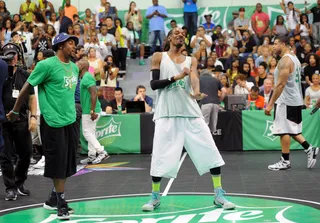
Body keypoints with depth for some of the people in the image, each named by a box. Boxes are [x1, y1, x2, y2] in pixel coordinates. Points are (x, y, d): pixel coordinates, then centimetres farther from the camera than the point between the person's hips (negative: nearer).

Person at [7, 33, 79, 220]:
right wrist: (15, 111, 1)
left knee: (68, 163, 10)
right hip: (53, 121, -7)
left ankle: (53, 199, 23)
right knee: (58, 163, -3)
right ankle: (61, 203, 5)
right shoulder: (47, 65, -11)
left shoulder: (74, 67, 11)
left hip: (70, 120, 7)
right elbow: (27, 88, -5)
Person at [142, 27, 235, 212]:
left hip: (191, 113, 3)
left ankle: (219, 195, 6)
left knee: (210, 152, -3)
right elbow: (153, 84, -3)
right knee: (160, 157, -4)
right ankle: (155, 197, 14)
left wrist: (196, 92, -30)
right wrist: (175, 77, -16)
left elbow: (194, 78, -8)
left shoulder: (191, 60, 13)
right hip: (167, 114, -3)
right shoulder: (159, 57, 7)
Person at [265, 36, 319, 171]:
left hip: (285, 102, -10)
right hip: (295, 100, 10)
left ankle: (285, 162, 4)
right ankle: (309, 149, 9)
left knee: (284, 131, -2)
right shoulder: (294, 58, 14)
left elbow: (281, 84, -23)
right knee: (291, 130, 17)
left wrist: (270, 104, -21)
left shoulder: (285, 60, -17)